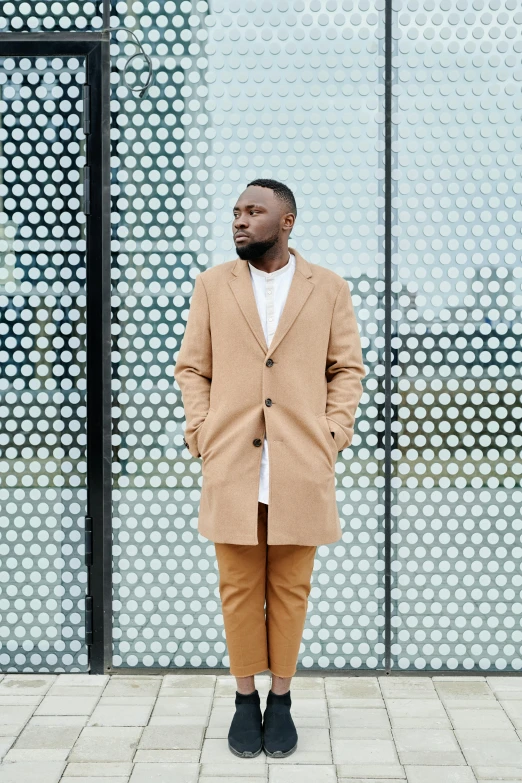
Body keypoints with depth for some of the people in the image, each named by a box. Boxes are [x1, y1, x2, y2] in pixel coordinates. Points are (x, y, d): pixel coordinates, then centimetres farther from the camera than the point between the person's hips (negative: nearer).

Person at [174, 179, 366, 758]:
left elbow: (347, 368, 9)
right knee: (239, 587, 6)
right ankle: (245, 698, 19)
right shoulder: (212, 284, 9)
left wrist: (333, 433, -4)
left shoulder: (329, 288, 7)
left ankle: (281, 699, 20)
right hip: (231, 465, 1)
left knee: (290, 587, 6)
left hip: (301, 466, 0)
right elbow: (191, 367, 9)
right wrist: (201, 433, -2)